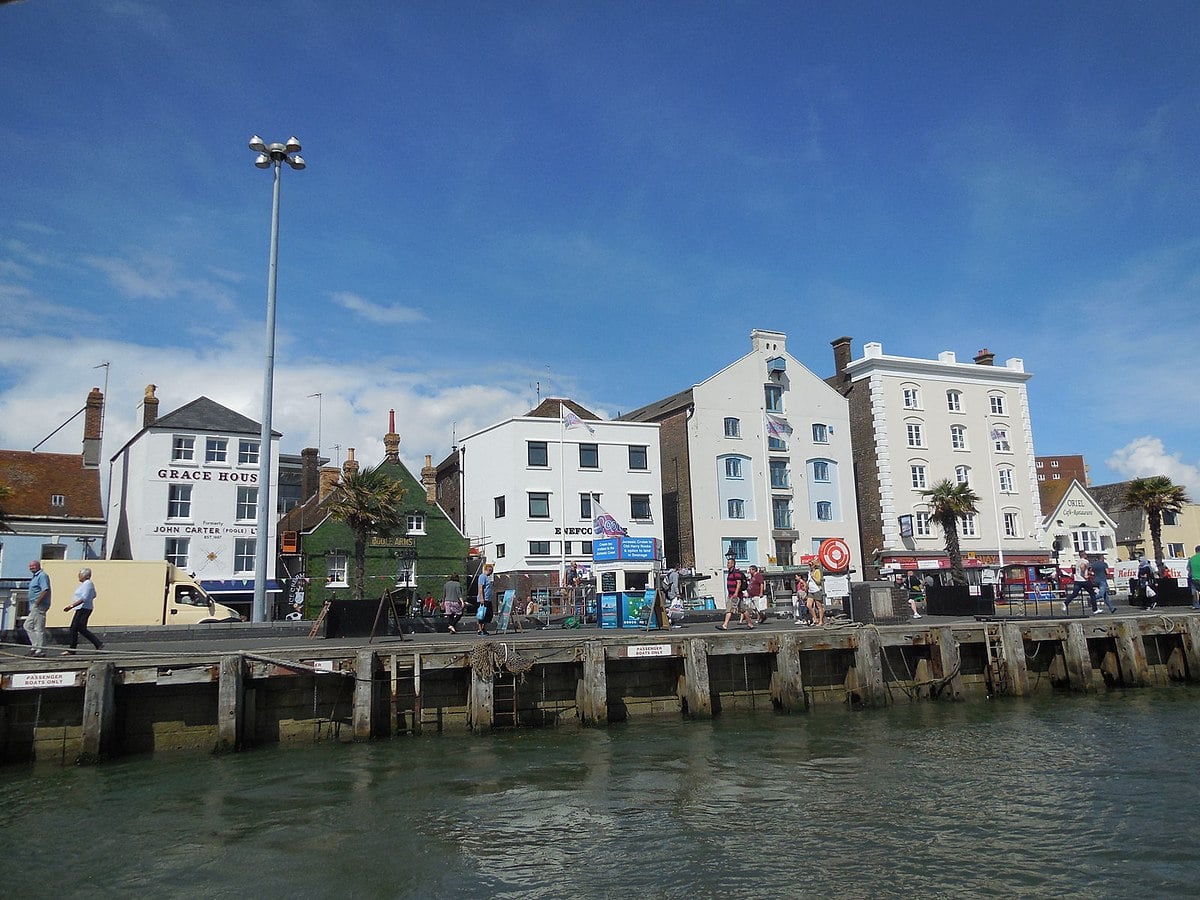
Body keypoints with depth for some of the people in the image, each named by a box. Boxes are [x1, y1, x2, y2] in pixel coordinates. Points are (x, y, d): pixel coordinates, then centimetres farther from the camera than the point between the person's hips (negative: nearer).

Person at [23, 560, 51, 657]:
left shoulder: (42, 576, -12)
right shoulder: (35, 576, 20)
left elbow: (45, 590, -23)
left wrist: (36, 603, -22)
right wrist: (32, 606, 18)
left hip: (39, 605, -11)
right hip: (34, 606, 11)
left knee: (39, 628, -8)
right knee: (27, 626, 13)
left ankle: (41, 650, -5)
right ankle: (36, 646, 14)